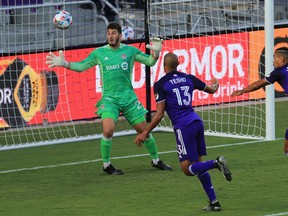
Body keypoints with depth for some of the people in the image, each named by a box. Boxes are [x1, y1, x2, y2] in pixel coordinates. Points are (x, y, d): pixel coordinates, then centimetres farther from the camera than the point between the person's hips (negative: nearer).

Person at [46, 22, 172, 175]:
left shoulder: (130, 50, 5)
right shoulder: (99, 53, 5)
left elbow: (149, 61, 8)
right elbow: (81, 66, 9)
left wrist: (156, 52, -12)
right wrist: (64, 64, -4)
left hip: (129, 98, 1)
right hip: (109, 98, -1)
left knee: (144, 130, 3)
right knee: (108, 130, -22)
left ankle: (156, 161, 25)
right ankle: (106, 165, -3)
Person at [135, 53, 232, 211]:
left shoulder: (160, 84, -3)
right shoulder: (188, 79, 13)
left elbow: (159, 114, -8)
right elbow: (211, 90, 30)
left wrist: (145, 133, 0)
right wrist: (215, 85, 54)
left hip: (183, 127, -6)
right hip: (197, 122, 6)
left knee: (188, 169, -2)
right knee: (198, 165, 14)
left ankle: (216, 163, -26)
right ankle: (214, 202, 8)